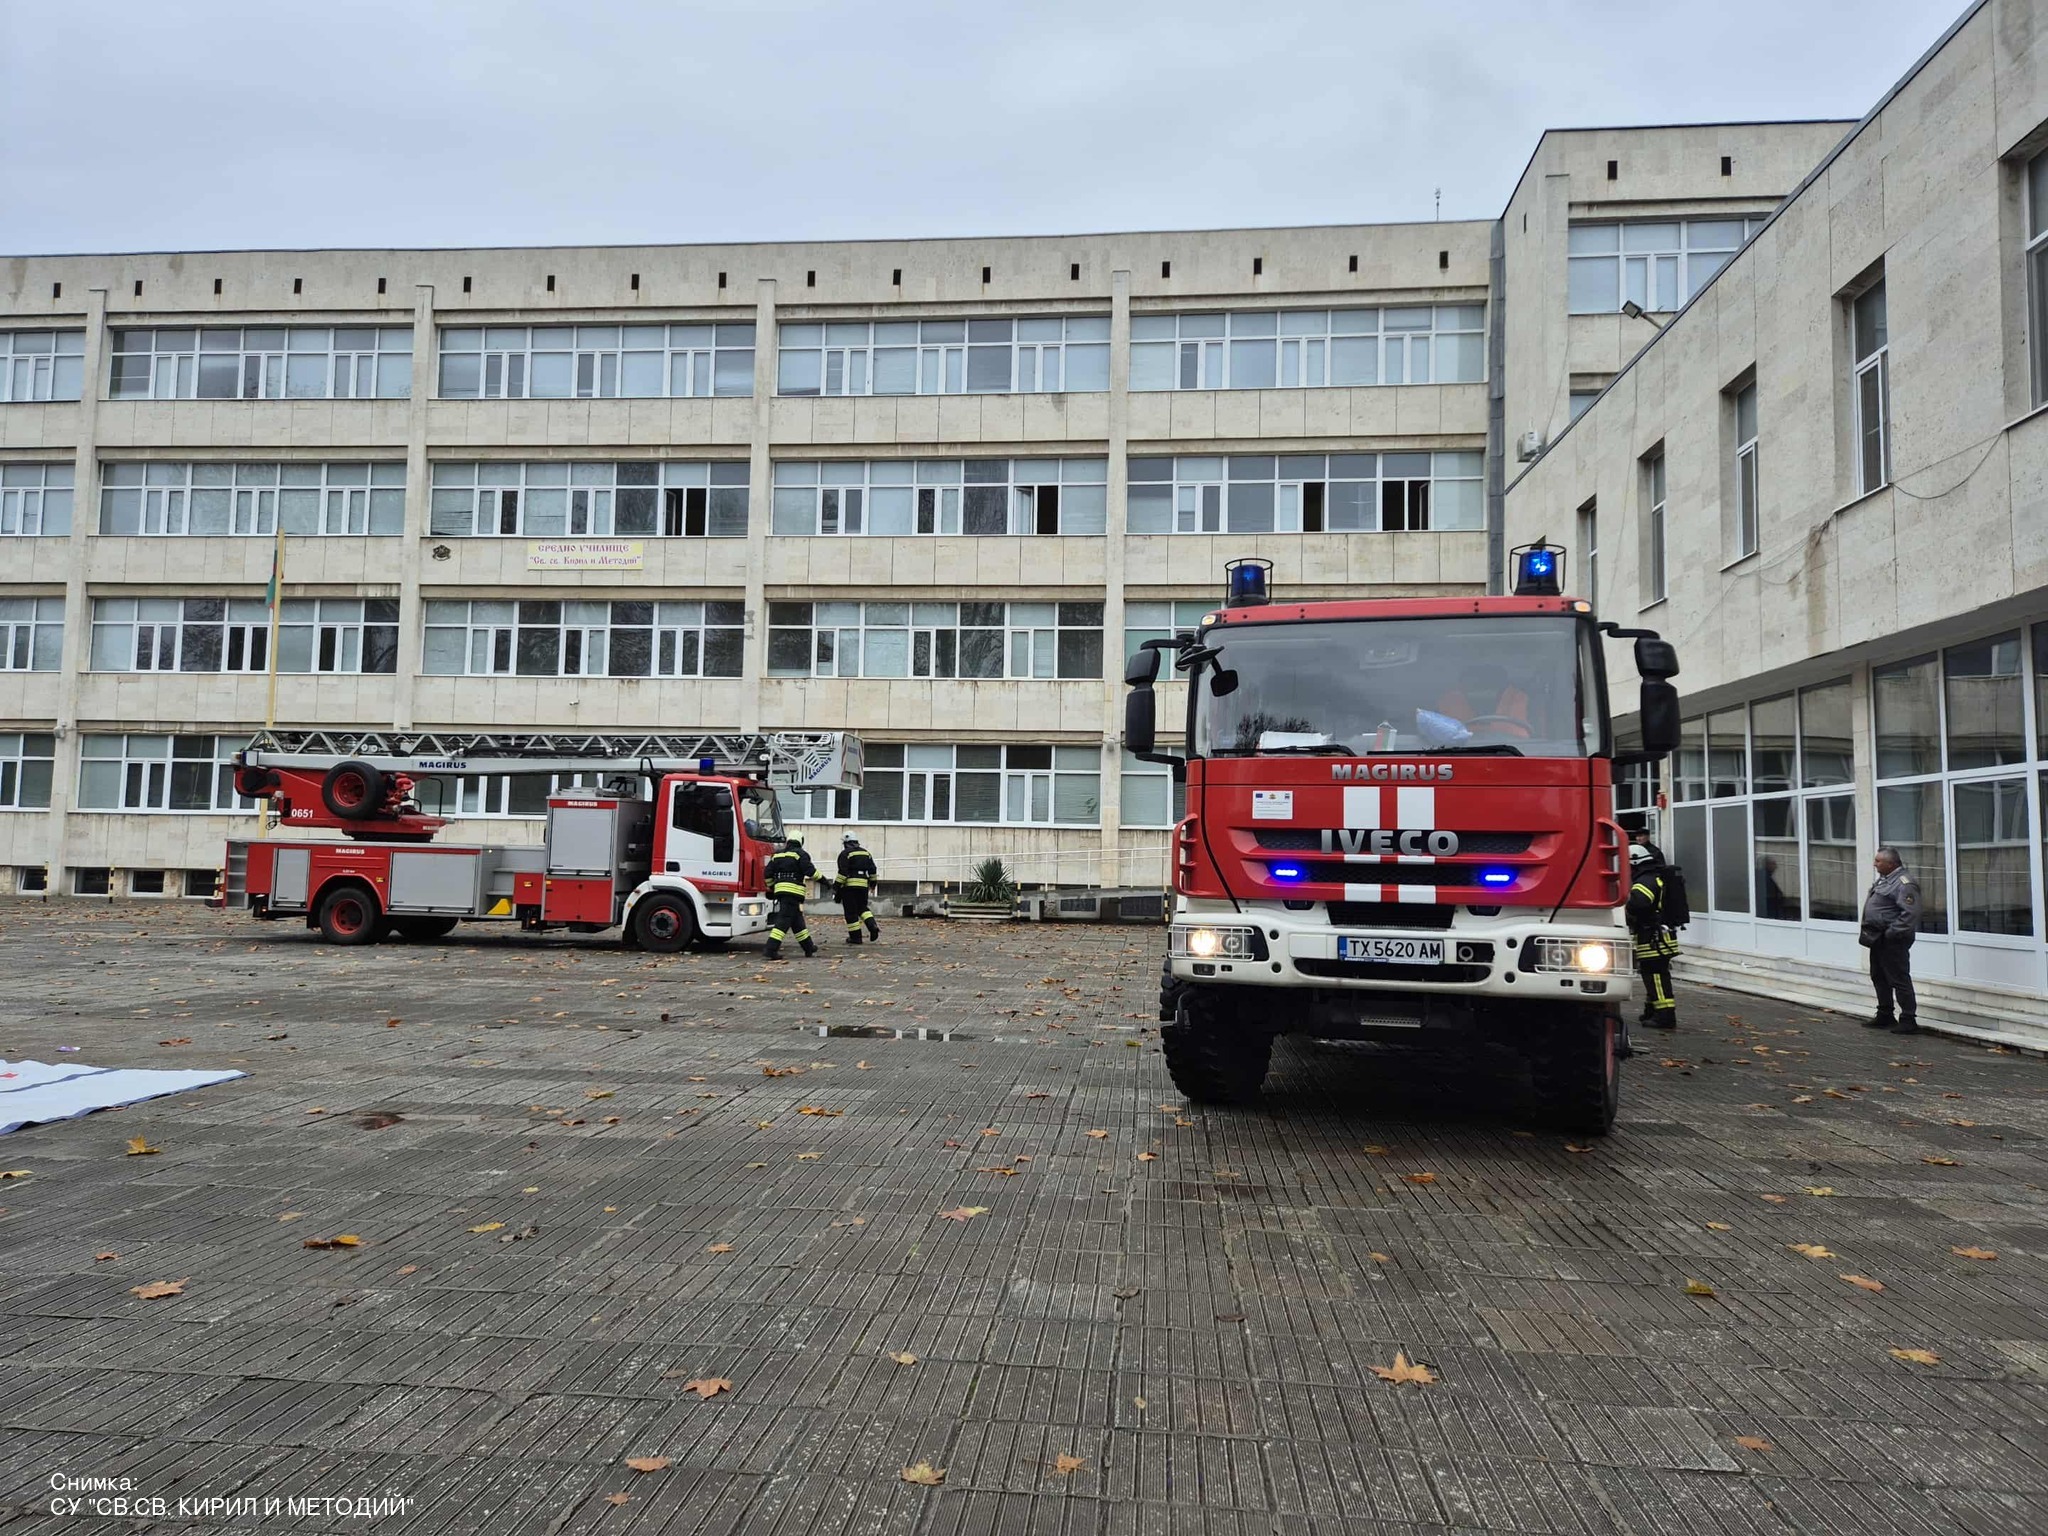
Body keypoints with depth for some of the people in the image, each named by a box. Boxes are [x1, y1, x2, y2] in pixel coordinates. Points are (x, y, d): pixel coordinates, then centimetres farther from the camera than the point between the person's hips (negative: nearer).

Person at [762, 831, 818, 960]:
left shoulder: (777, 855, 17)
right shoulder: (799, 854, -3)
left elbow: (768, 874, 16)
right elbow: (810, 871, -10)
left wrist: (771, 888, 28)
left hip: (780, 890, 7)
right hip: (793, 891, -7)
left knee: (797, 920, 16)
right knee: (784, 920, -10)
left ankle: (808, 947, 26)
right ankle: (771, 948, -20)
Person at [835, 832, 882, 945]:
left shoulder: (845, 854, -5)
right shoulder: (866, 853, 14)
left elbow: (842, 872, -12)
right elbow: (873, 870, 15)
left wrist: (837, 886, -9)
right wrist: (872, 884, 25)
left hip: (849, 885, -6)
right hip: (863, 885, 6)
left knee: (851, 912, 1)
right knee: (863, 908, 18)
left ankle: (855, 937, 2)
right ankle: (873, 926, -6)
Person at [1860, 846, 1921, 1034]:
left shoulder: (1904, 883, -18)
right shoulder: (1883, 879, 14)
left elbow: (1910, 913, -26)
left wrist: (1892, 933, -23)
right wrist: (1868, 931, 15)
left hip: (1892, 941, -11)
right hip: (1878, 939, 11)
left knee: (1899, 980, -5)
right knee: (1878, 977, 18)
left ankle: (1908, 1021, 1)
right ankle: (1884, 1015, 29)